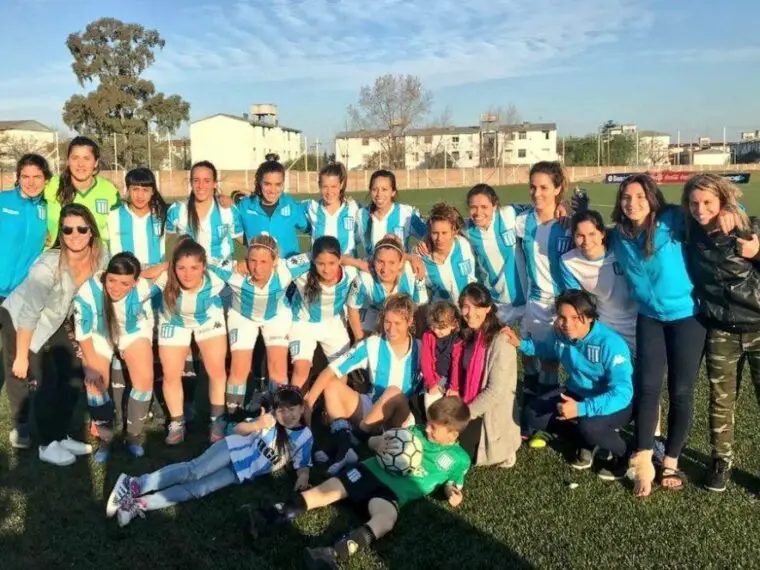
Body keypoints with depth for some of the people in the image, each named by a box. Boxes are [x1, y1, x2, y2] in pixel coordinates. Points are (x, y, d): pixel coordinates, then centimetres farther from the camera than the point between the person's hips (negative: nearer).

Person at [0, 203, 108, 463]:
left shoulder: (101, 256, -19)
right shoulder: (49, 265, -35)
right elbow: (28, 314, -28)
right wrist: (21, 356, -20)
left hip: (55, 320, 6)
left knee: (74, 374, 4)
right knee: (45, 382, -6)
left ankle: (61, 436, 21)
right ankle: (48, 445, 12)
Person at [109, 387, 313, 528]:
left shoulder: (305, 438, 1)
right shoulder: (270, 419, -1)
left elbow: (303, 464, 8)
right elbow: (239, 429, 3)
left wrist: (303, 477, -16)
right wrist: (256, 425, -19)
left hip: (241, 474, 1)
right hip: (233, 450, -1)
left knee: (196, 490, -16)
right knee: (193, 471, -25)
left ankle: (138, 505, -23)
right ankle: (134, 485, -29)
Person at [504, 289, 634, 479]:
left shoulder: (610, 343, -32)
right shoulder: (560, 335, -12)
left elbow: (622, 393, -37)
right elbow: (547, 348, 16)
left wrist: (581, 408, -46)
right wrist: (521, 344, -2)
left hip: (617, 404, -6)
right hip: (578, 393, 7)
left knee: (589, 425, -37)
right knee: (535, 415, -9)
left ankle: (624, 455, -3)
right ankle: (588, 440, 12)